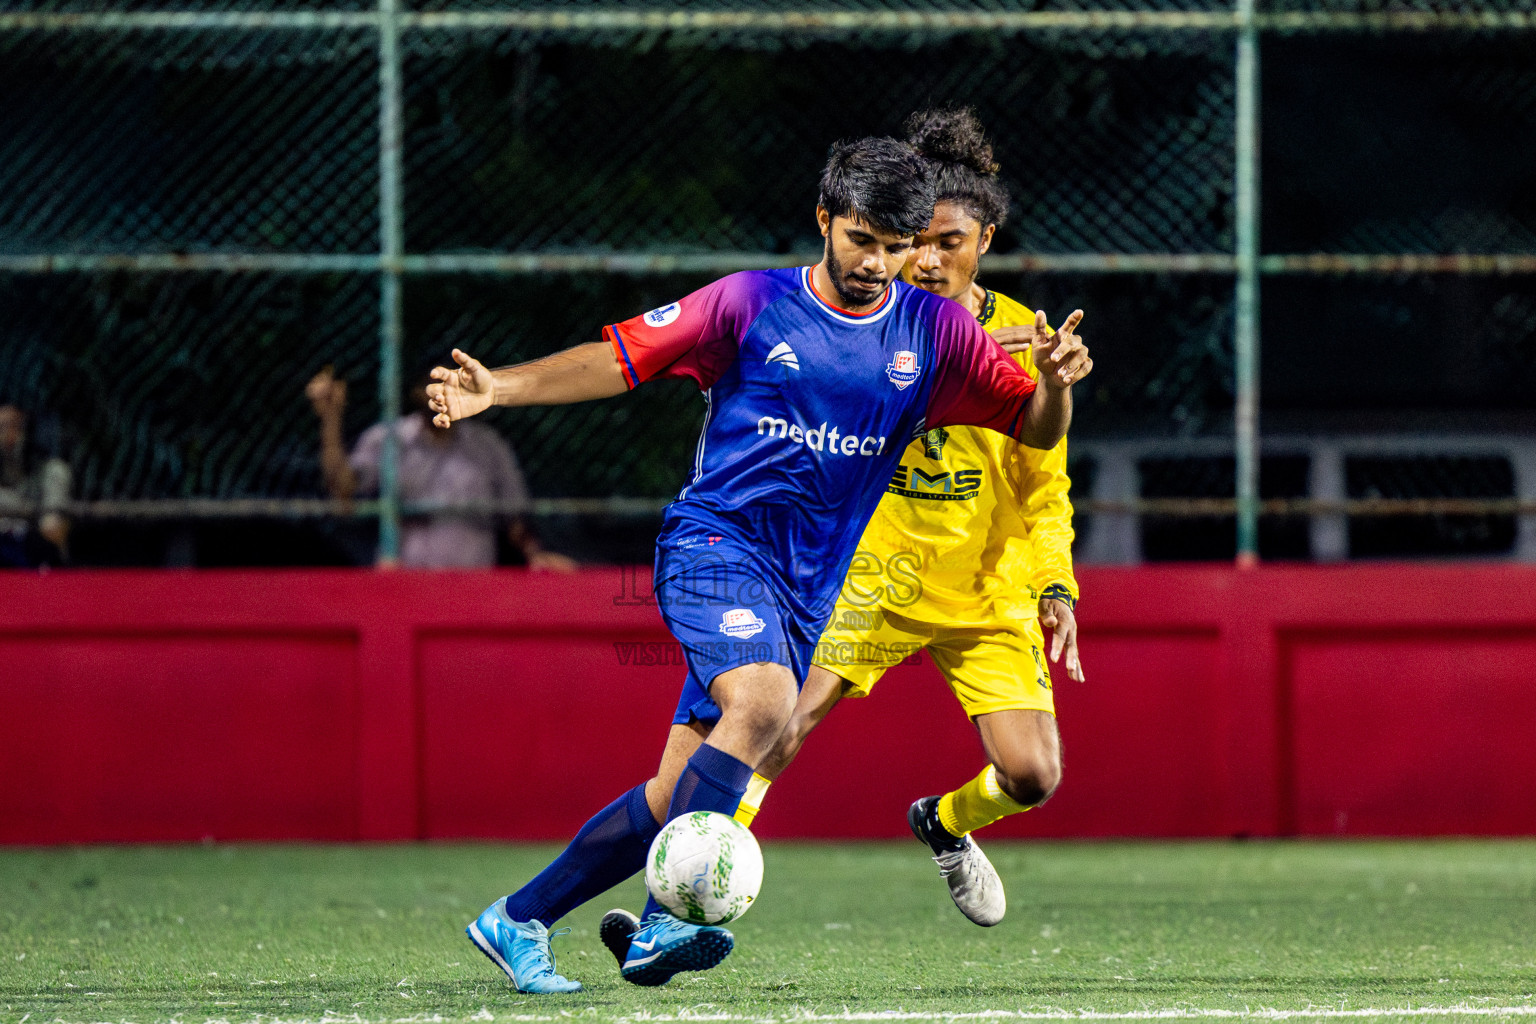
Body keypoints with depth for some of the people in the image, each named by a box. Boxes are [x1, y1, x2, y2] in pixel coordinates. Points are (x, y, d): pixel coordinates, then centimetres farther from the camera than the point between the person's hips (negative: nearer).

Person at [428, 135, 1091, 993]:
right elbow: (622, 359, 1)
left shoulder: (934, 332, 6)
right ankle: (668, 921, -35)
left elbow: (1035, 428, 7)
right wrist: (498, 389, -10)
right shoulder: (753, 305, -2)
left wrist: (1055, 384, -16)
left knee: (676, 796, 2)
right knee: (763, 699, -33)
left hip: (806, 591, 4)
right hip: (715, 542, -4)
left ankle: (518, 921, 17)